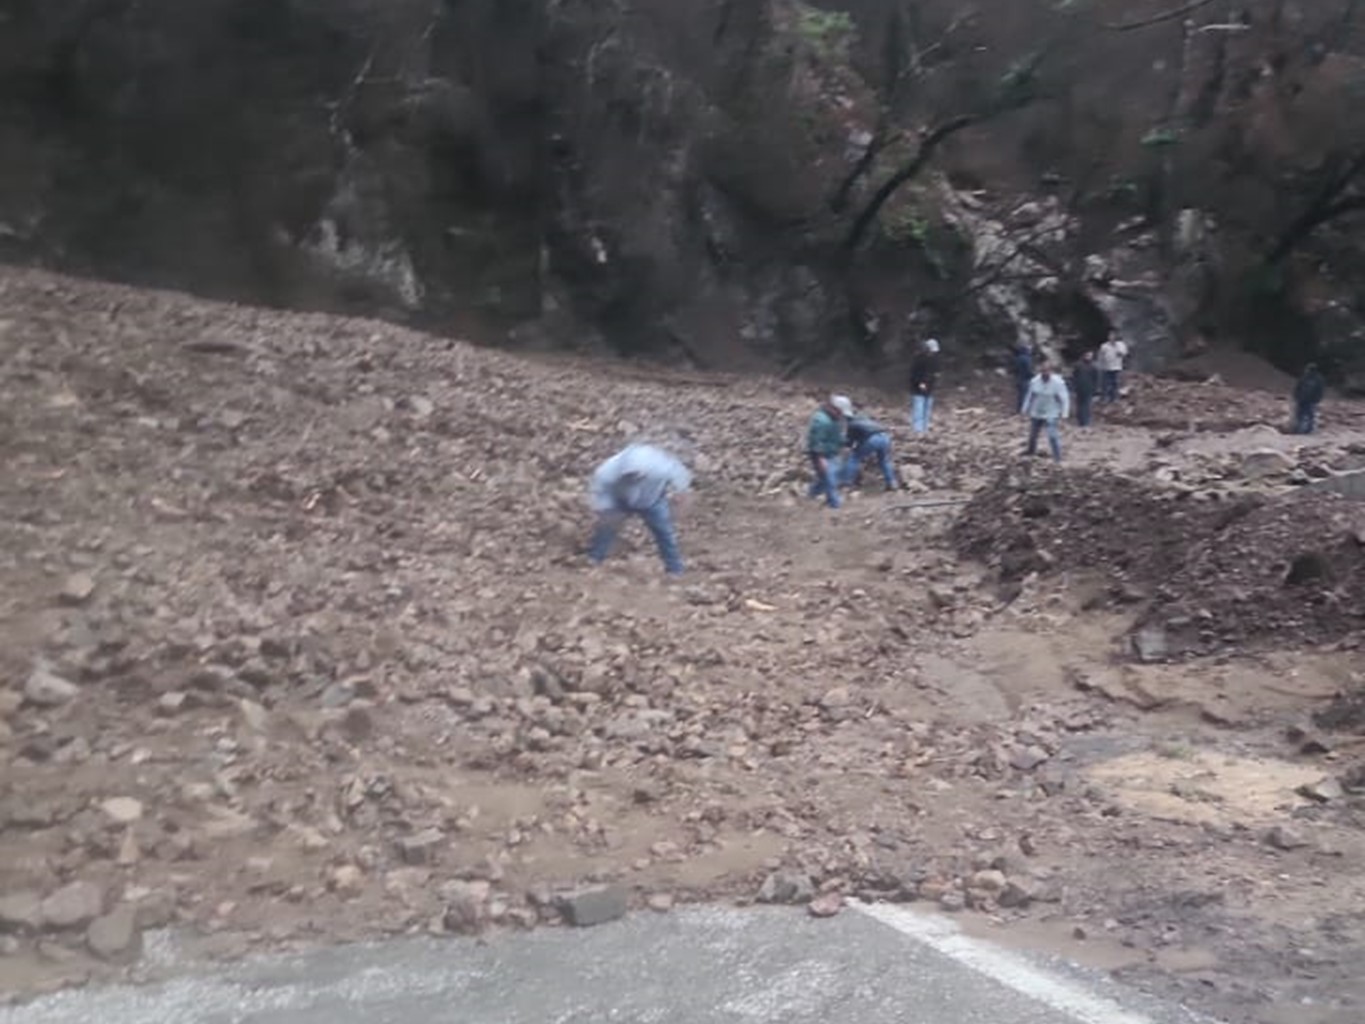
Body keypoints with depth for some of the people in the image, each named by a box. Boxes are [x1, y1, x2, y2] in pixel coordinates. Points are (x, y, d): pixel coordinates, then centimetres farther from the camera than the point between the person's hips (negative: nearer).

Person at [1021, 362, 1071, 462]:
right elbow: (1030, 396, 6)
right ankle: (1031, 450, 43)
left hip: (1050, 415, -5)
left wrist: (1063, 413, -20)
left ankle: (1057, 456, -4)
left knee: (1052, 435, -15)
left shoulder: (1058, 383, -20)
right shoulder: (1034, 381, -8)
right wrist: (1025, 409, 12)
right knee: (1033, 433, 19)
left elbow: (1064, 399, -16)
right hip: (1036, 413, 5)